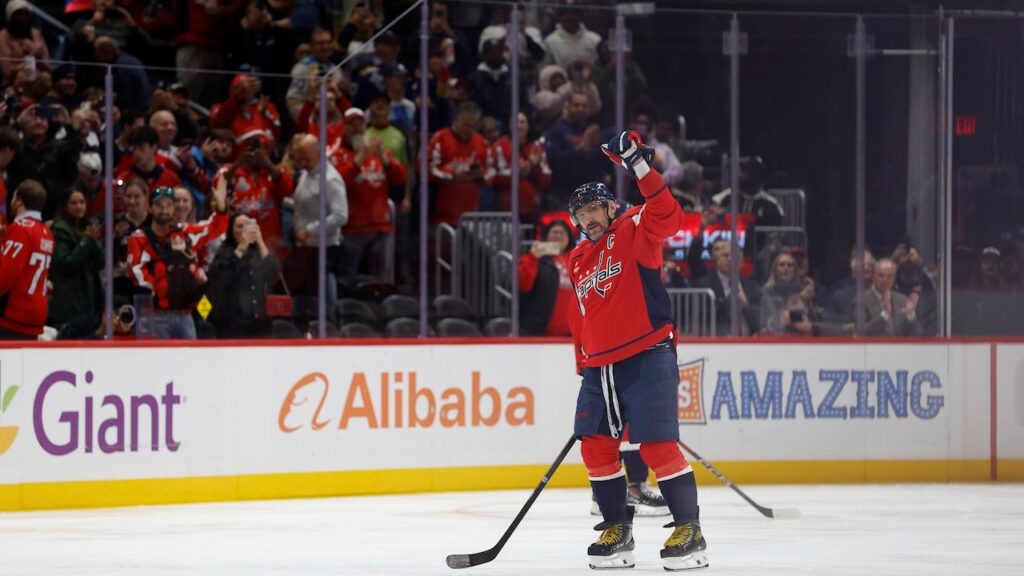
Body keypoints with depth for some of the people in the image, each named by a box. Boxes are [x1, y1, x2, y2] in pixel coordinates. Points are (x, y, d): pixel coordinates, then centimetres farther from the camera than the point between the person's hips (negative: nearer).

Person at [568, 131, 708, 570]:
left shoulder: (634, 233, -3)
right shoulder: (578, 260, 17)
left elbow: (666, 216, -23)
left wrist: (640, 166, -31)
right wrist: (583, 362, 20)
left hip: (646, 356, -7)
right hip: (600, 366, 8)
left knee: (657, 444, -12)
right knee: (597, 446, 4)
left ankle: (689, 529, -7)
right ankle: (617, 529, 15)